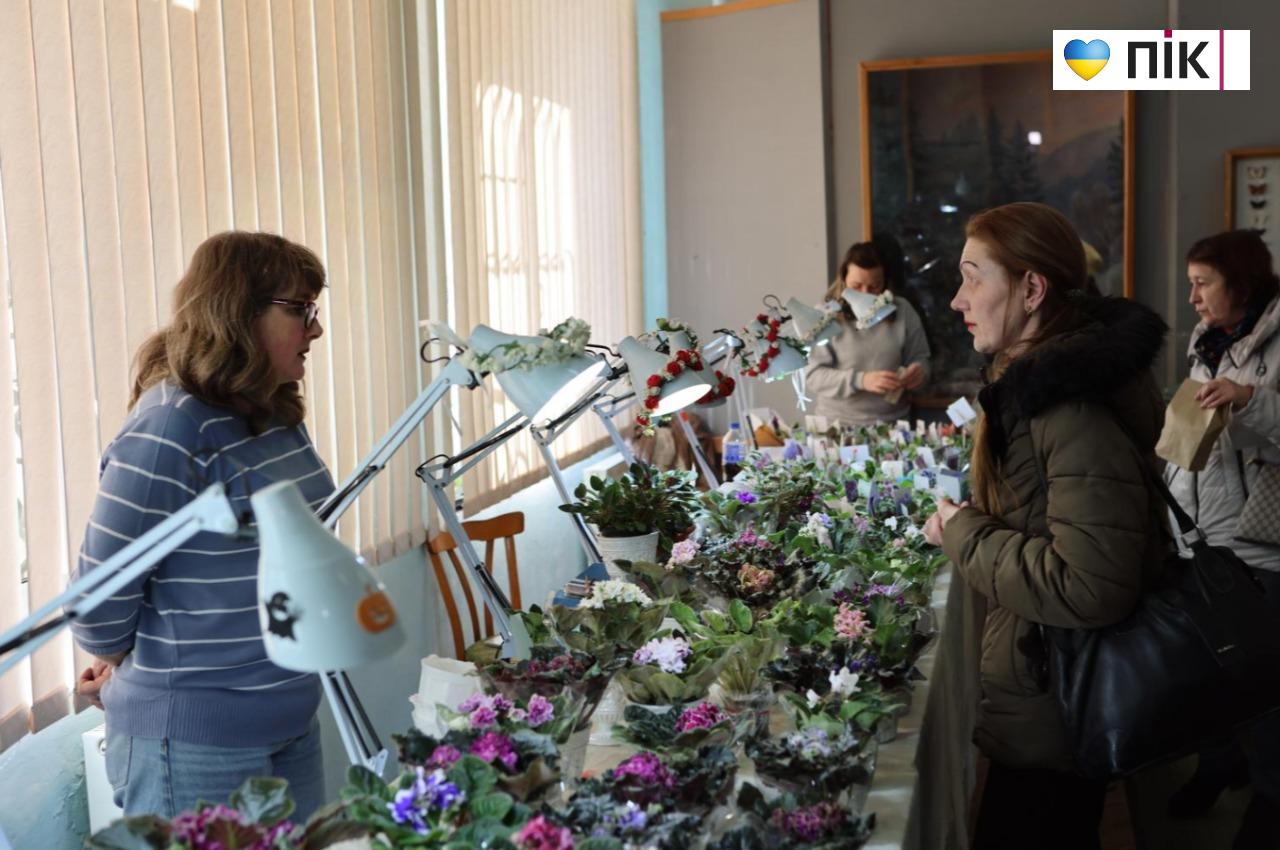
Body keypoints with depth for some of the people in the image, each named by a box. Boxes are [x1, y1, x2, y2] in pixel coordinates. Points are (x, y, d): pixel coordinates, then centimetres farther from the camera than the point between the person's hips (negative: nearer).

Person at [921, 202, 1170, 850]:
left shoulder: (1075, 407, -26)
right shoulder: (1041, 380, 7)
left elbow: (1092, 589, -31)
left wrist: (967, 536, -20)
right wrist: (968, 525, 4)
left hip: (1050, 721, -10)